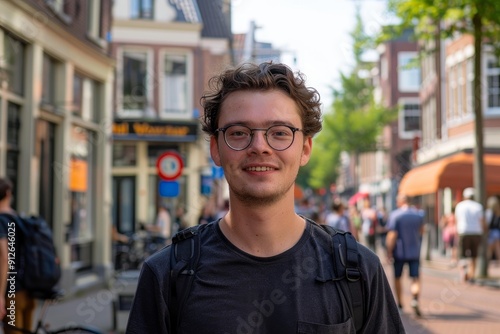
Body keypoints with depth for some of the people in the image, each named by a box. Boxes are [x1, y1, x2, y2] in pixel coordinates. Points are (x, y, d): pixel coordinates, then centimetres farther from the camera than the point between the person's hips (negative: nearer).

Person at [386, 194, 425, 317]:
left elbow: (392, 235, -16)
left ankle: (400, 304, 23)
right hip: (415, 251, 2)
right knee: (415, 278, -1)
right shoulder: (419, 214, 2)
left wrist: (389, 251, -12)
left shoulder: (394, 215, -11)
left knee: (397, 278, 15)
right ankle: (415, 298, -27)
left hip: (399, 252, -2)